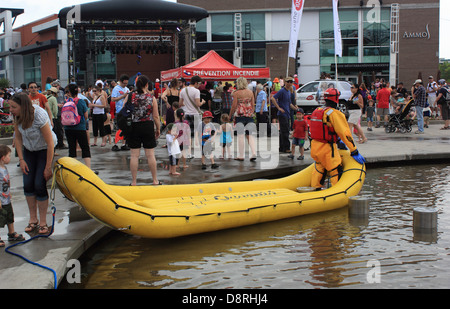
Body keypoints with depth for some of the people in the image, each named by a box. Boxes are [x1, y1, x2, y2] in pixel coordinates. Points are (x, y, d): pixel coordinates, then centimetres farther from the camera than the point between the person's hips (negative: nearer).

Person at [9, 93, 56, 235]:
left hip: (44, 150, -5)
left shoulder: (39, 116, -33)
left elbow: (50, 143, -27)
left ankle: (43, 222, 4)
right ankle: (33, 219, 15)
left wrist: (48, 167, -23)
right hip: (29, 150, 5)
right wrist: (21, 159, -6)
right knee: (28, 184, 0)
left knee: (39, 185, -10)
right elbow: (18, 138, -1)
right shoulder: (18, 116, -15)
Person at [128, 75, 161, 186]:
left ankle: (133, 182, 8)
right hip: (148, 127, 0)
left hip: (134, 127, 0)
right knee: (150, 155, 7)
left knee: (134, 155, 5)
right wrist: (158, 129, 10)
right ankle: (155, 180, 16)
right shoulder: (152, 98, -4)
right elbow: (156, 116, -2)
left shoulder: (131, 96, -3)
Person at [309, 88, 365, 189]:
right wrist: (354, 152, -11)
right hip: (327, 149, -8)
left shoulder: (316, 111, 10)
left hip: (314, 146, 8)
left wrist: (337, 141, 31)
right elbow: (344, 133, -15)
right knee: (336, 172, 1)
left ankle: (316, 188, 35)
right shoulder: (334, 113, -15)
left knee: (319, 168, 25)